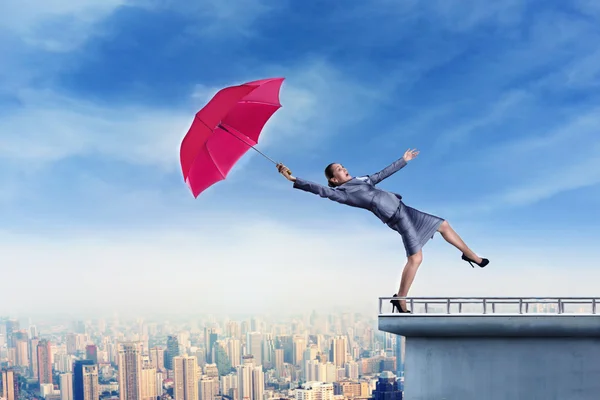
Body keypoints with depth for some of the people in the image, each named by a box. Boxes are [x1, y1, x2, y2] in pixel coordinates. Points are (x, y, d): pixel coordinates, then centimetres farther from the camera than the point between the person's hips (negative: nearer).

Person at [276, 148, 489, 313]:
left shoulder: (362, 179, 18)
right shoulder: (342, 192, -7)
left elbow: (384, 173, 29)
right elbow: (320, 189, -19)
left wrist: (403, 160, 37)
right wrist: (294, 179, -27)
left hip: (404, 208, 8)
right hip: (397, 217, -8)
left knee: (443, 225, 16)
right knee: (415, 257, -19)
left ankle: (471, 256, 37)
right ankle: (400, 300, -8)